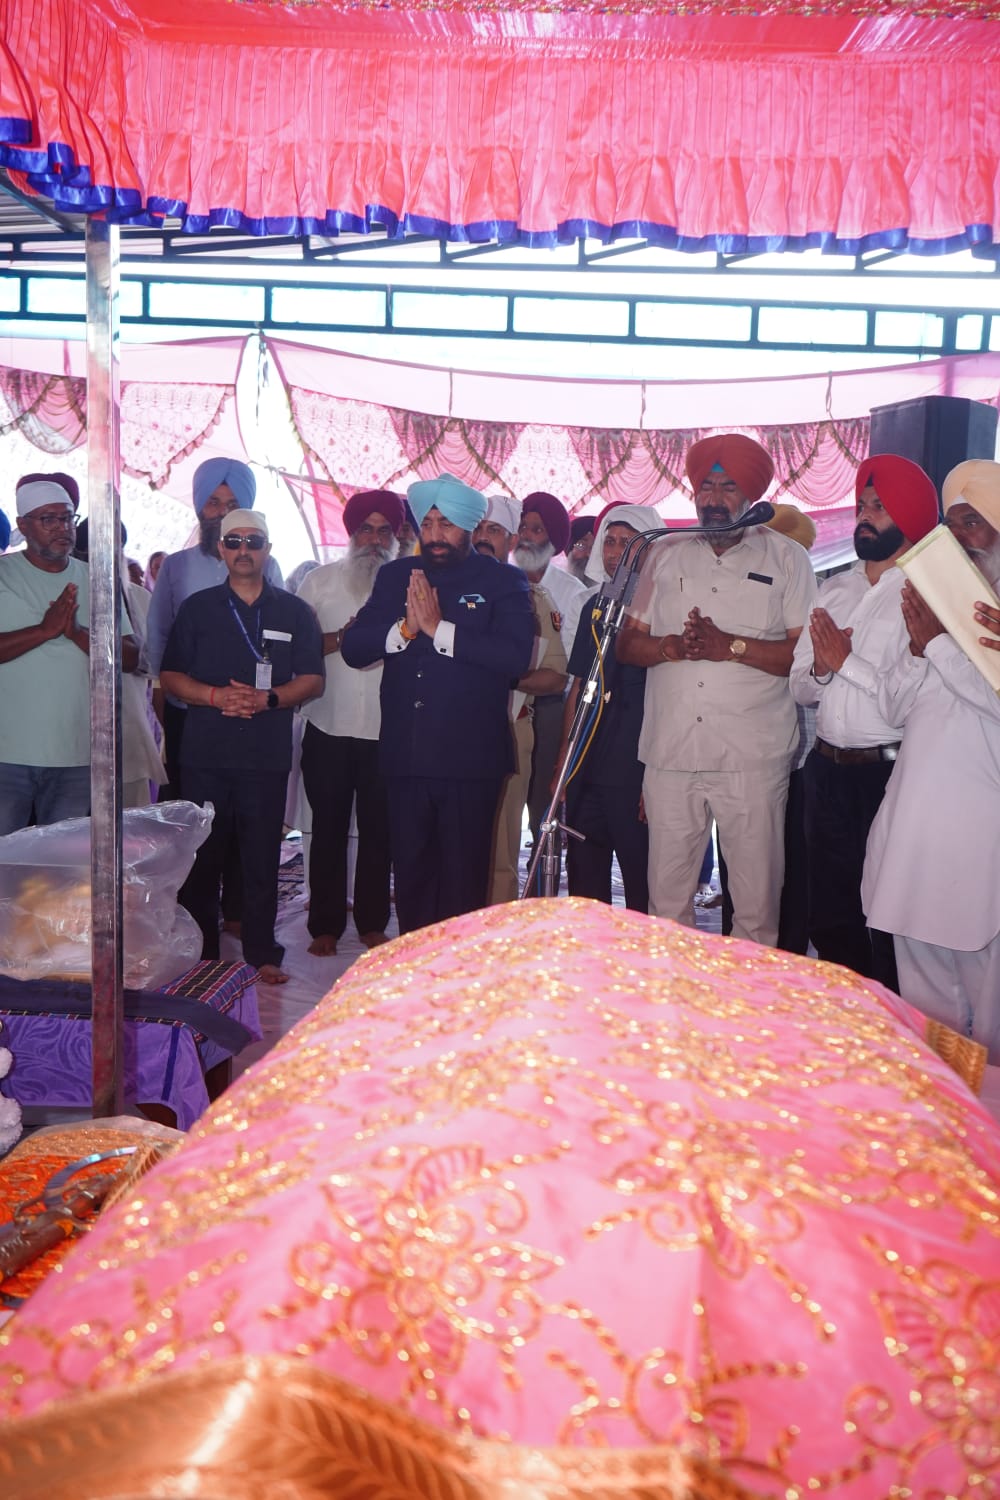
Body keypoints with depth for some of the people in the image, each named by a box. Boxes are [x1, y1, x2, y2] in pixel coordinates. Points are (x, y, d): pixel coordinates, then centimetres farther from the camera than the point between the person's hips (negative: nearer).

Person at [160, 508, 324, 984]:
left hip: (267, 756, 0)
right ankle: (199, 957, 15)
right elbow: (170, 676, 7)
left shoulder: (294, 612, 10)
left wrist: (267, 698, -12)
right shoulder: (197, 607, 10)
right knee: (201, 856, 4)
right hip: (204, 753, 1)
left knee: (262, 858, 1)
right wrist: (216, 696, -11)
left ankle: (262, 954, 11)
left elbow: (312, 680, 6)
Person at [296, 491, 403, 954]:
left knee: (379, 831, 6)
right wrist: (343, 637, -12)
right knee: (329, 830, 5)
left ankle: (372, 923, 19)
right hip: (329, 728, 0)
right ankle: (325, 925, 14)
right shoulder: (320, 581, 8)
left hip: (386, 730, 0)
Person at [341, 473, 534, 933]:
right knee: (410, 872, 13)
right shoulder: (396, 575, 11)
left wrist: (439, 629, -18)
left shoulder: (503, 581, 0)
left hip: (470, 756, -3)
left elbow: (515, 655, -17)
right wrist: (403, 628, -14)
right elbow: (352, 647, 3)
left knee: (464, 877, 5)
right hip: (405, 753, 4)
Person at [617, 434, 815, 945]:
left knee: (757, 902, 2)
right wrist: (672, 646, -9)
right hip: (670, 753, 3)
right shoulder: (666, 554, 15)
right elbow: (627, 644, 11)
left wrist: (730, 646, -14)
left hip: (753, 757, -2)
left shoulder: (785, 557, 5)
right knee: (666, 898, 7)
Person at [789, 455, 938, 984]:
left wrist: (847, 663, -14)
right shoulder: (834, 590, 12)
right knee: (829, 916, 17)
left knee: (884, 924, 5)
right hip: (826, 768, 7)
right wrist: (820, 668, -10)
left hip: (885, 773, -6)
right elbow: (799, 687, 10)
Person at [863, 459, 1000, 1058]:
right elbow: (894, 705, 10)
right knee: (923, 986, 14)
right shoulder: (939, 601, 14)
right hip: (917, 815, 6)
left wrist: (940, 642, -12)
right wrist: (919, 644, -6)